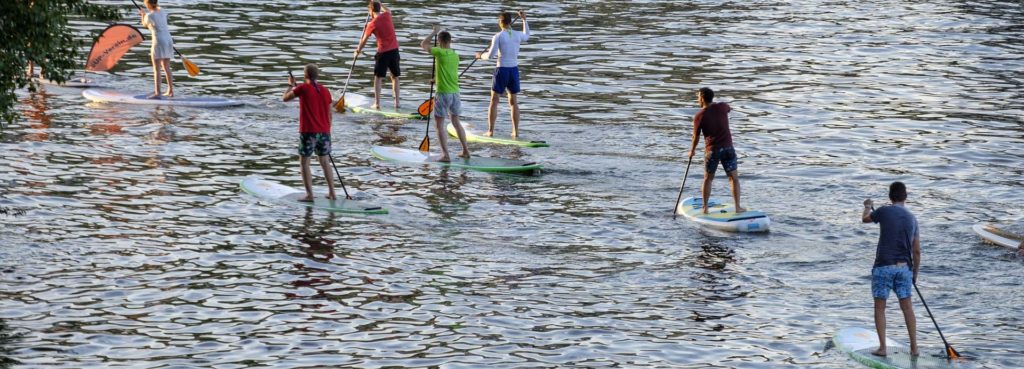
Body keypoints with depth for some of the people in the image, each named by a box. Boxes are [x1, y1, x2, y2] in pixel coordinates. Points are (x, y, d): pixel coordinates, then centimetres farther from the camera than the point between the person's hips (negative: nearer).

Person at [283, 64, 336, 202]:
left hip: (308, 132, -5)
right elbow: (329, 114, 11)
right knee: (324, 162, 17)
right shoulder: (325, 91, 6)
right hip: (324, 132, 5)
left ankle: (309, 194, -4)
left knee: (304, 162, 4)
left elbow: (285, 98, 4)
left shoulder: (303, 88, -8)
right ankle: (331, 192, 17)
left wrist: (291, 85, 21)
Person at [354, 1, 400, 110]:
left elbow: (364, 41, 4)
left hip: (383, 52, -4)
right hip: (394, 50, 4)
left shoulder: (372, 24, -8)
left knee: (378, 78, 4)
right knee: (395, 77, 12)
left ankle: (377, 103, 0)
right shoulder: (386, 16, 2)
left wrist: (358, 51, 19)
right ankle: (396, 102, 10)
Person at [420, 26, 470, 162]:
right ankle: (466, 151, 23)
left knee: (439, 124, 1)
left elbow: (423, 44, -3)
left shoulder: (440, 53, -14)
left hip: (443, 93, -6)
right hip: (455, 92, 6)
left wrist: (434, 32, 6)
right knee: (456, 121, 20)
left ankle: (446, 155, -5)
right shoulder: (455, 55, 6)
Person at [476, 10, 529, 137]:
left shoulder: (498, 36, -12)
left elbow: (491, 55, -16)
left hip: (502, 70, -4)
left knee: (494, 101, 5)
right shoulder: (518, 35, 3)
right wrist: (524, 20, 36)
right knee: (513, 101, 14)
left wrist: (481, 55, 5)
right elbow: (527, 36, 28)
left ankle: (490, 131, 4)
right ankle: (516, 131, 14)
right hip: (514, 70, 4)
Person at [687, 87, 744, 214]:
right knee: (734, 178, 10)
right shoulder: (722, 107, -2)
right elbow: (729, 108, 25)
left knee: (707, 179, 16)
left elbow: (696, 137, 1)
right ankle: (738, 207, 7)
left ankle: (705, 208, 19)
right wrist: (713, 104, 36)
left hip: (711, 150, -1)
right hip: (727, 148, 1)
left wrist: (692, 151, 19)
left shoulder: (699, 116, -8)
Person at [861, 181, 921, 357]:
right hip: (904, 268, 4)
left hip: (883, 266, -4)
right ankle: (914, 347, 11)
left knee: (880, 308, 6)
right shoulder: (912, 218, 7)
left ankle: (882, 347, 4)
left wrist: (868, 206, 38)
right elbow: (917, 251, 10)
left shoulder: (884, 212, -6)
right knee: (907, 307, 11)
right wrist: (915, 274, 21)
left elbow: (865, 218, 17)